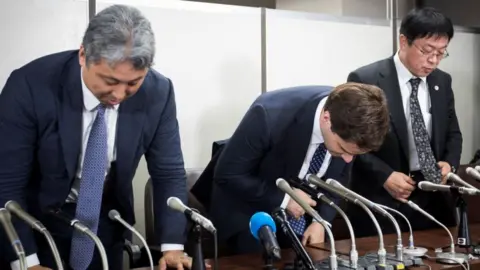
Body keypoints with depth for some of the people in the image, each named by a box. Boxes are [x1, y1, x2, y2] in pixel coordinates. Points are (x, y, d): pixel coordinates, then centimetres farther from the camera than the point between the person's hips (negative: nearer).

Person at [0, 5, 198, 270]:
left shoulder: (157, 92, -19)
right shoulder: (31, 86, -26)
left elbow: (168, 172, -9)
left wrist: (172, 245, -18)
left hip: (108, 219, 2)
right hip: (39, 218, -2)